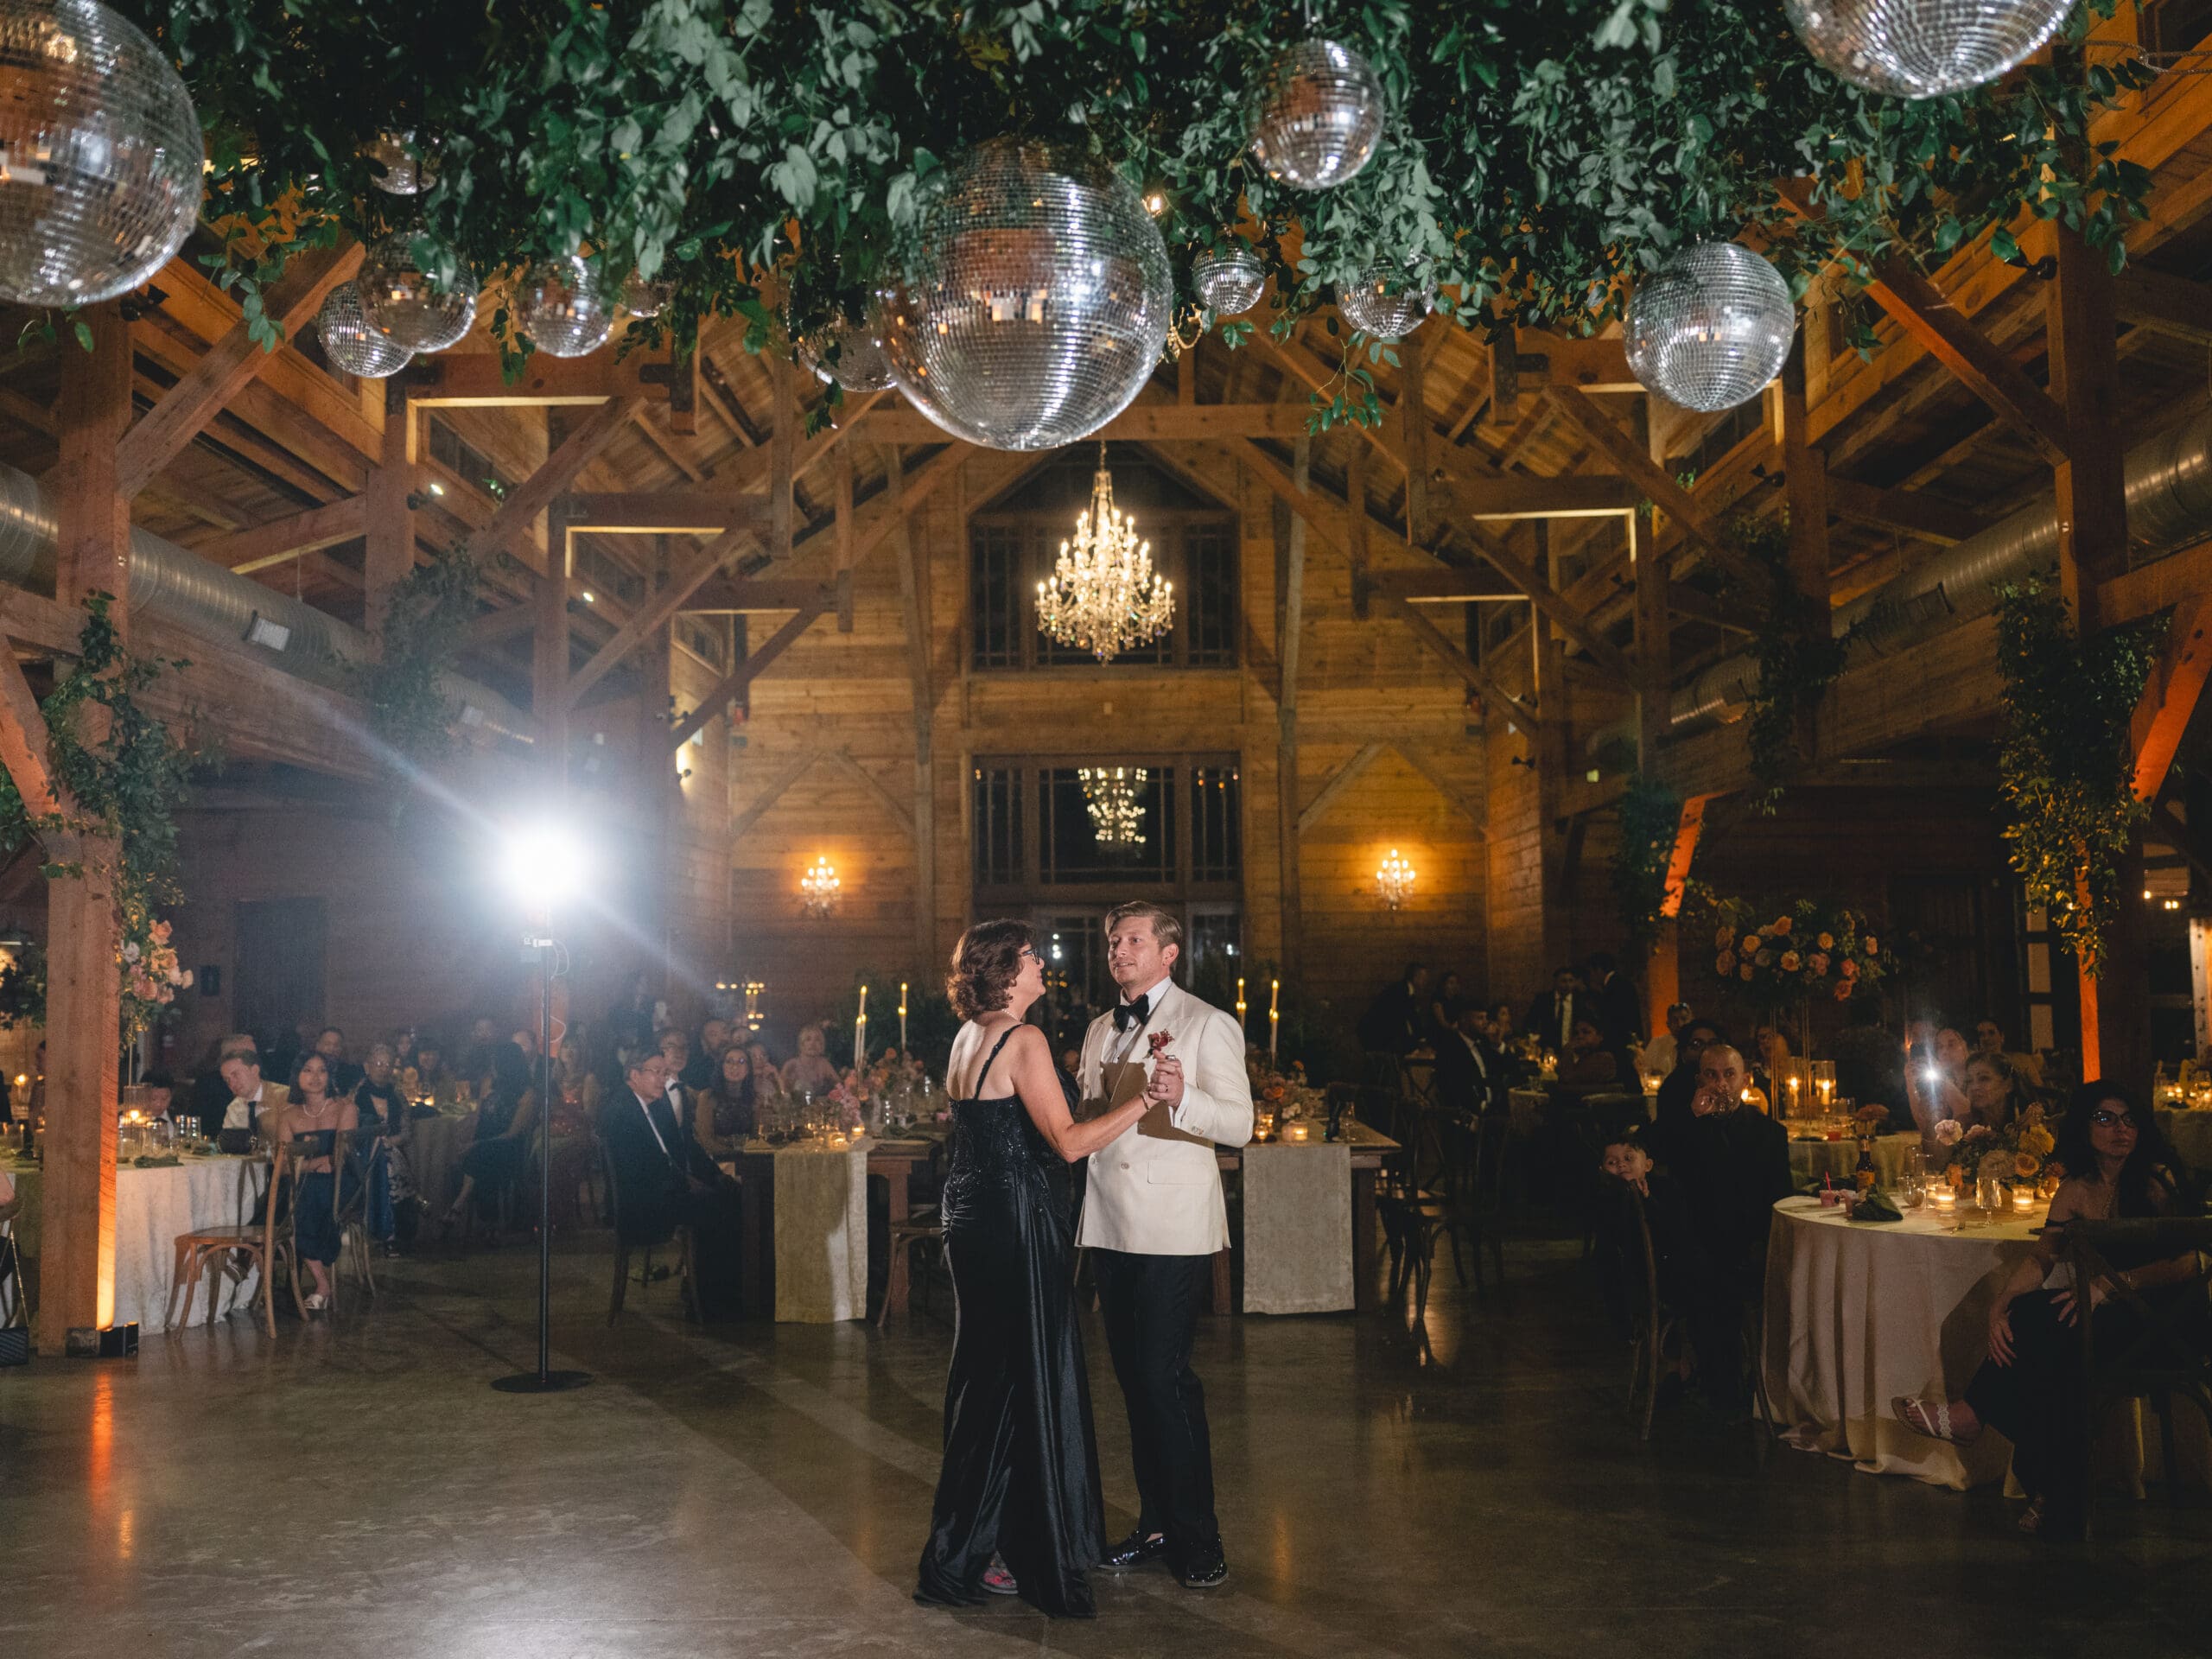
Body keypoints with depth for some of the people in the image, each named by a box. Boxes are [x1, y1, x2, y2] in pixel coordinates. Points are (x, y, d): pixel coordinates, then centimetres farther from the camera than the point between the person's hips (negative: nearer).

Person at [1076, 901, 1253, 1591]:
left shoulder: (1207, 1025, -2)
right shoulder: (1100, 1030, 18)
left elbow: (1239, 1123, -13)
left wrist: (1181, 1098, -30)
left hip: (1173, 1228, -6)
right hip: (1109, 1223, 6)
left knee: (1164, 1377, -9)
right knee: (1134, 1377, 10)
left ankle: (1196, 1537, 2)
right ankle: (1155, 1524, 20)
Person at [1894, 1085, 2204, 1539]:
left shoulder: (2158, 1178, -7)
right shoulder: (2077, 1190, 9)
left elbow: (2187, 1263, -16)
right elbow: (2042, 1256, 1)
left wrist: (2110, 1284, -28)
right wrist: (2000, 1305, -18)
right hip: (2107, 1312, 5)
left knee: (2038, 1320, -28)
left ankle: (1971, 1414, -9)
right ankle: (2060, 1506, -18)